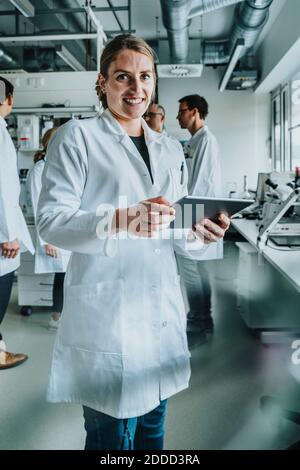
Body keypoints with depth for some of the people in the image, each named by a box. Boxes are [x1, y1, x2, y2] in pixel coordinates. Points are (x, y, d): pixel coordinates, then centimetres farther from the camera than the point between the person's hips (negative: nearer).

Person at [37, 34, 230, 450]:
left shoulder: (170, 150, 16)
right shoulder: (77, 137, -3)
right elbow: (51, 221, -11)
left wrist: (197, 233, -6)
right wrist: (121, 221, -27)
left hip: (162, 314, 6)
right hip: (106, 317, -6)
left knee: (152, 430, 19)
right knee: (113, 437, 2)